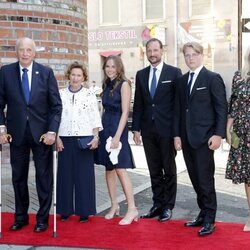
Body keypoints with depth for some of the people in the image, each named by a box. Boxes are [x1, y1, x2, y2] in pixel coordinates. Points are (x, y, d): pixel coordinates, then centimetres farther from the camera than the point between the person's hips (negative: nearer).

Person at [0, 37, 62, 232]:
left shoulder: (46, 72, -2)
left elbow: (56, 105, -3)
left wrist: (52, 131, -12)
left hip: (41, 133, -1)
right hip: (17, 133, 2)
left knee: (44, 177, 6)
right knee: (18, 177, 11)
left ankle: (43, 218, 20)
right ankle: (21, 216, 27)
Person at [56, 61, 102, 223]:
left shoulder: (90, 95, 3)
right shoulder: (61, 94, 6)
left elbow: (96, 118, 3)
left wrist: (96, 137, -6)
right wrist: (57, 137, -1)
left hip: (85, 139, -1)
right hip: (65, 139, 1)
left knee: (84, 175, 1)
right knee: (65, 174, 5)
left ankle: (84, 211, 11)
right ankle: (66, 210, 17)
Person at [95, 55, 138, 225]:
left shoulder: (124, 84, -8)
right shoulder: (106, 85, 13)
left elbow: (125, 112, -13)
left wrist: (117, 136, -18)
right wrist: (100, 130, 9)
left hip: (118, 128, -7)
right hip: (105, 127, 7)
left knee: (120, 169, -11)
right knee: (109, 168, 9)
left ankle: (132, 209, -5)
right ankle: (114, 206, 19)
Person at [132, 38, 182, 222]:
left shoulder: (174, 73, -2)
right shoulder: (141, 75, 10)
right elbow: (138, 104, 10)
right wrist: (136, 128, 5)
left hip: (167, 129, -4)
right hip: (148, 129, 4)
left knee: (169, 170, 7)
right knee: (154, 171, 10)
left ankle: (168, 207, 17)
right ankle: (157, 205, 21)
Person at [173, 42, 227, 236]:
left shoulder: (213, 78, -3)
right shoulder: (182, 81, 14)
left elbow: (222, 108, -7)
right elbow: (178, 109, 14)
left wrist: (218, 134, -13)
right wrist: (177, 134, 8)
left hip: (204, 137, -6)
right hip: (186, 138, 6)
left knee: (205, 179, -3)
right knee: (195, 178, 9)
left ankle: (209, 220, 8)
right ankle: (203, 213, 21)